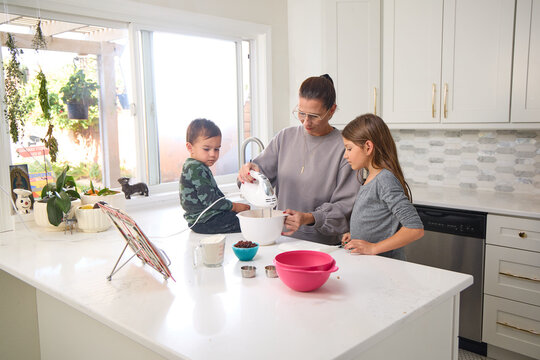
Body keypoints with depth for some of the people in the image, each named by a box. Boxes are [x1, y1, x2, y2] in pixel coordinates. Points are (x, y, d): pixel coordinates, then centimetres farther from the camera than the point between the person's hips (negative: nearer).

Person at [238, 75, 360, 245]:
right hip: (283, 236, 4)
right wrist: (251, 169, -10)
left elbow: (346, 205, -6)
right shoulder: (285, 137, 11)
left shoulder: (344, 147, -4)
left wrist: (309, 218, -20)